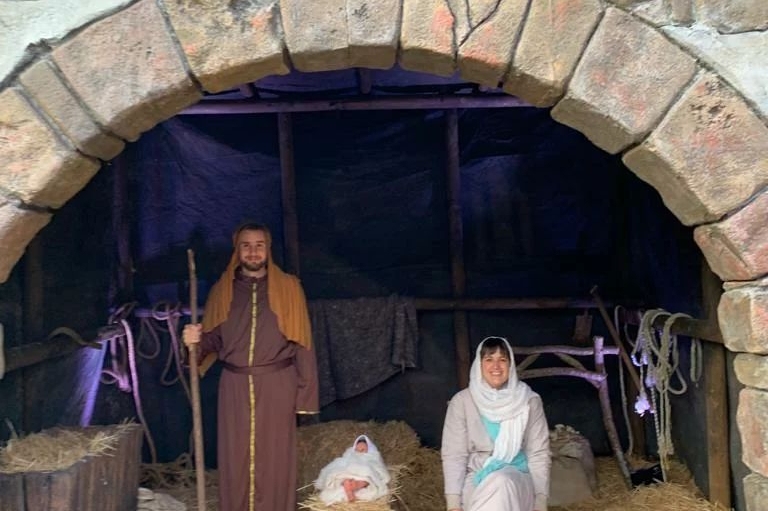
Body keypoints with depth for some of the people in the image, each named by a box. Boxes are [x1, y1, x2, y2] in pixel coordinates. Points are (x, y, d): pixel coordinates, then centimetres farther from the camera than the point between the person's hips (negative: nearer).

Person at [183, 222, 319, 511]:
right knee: (235, 460, 5)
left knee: (275, 460, 3)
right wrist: (196, 339, -14)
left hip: (277, 385, -2)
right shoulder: (222, 290, 7)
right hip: (235, 386, 2)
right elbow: (213, 340, 10)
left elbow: (301, 343, 0)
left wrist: (305, 393, -4)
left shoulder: (289, 287, 1)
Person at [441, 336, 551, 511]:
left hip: (516, 479, 1)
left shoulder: (529, 401, 1)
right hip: (476, 479, -1)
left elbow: (538, 454, 1)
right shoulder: (462, 401, -1)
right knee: (497, 484, -36)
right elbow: (453, 455, -4)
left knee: (501, 483, -36)